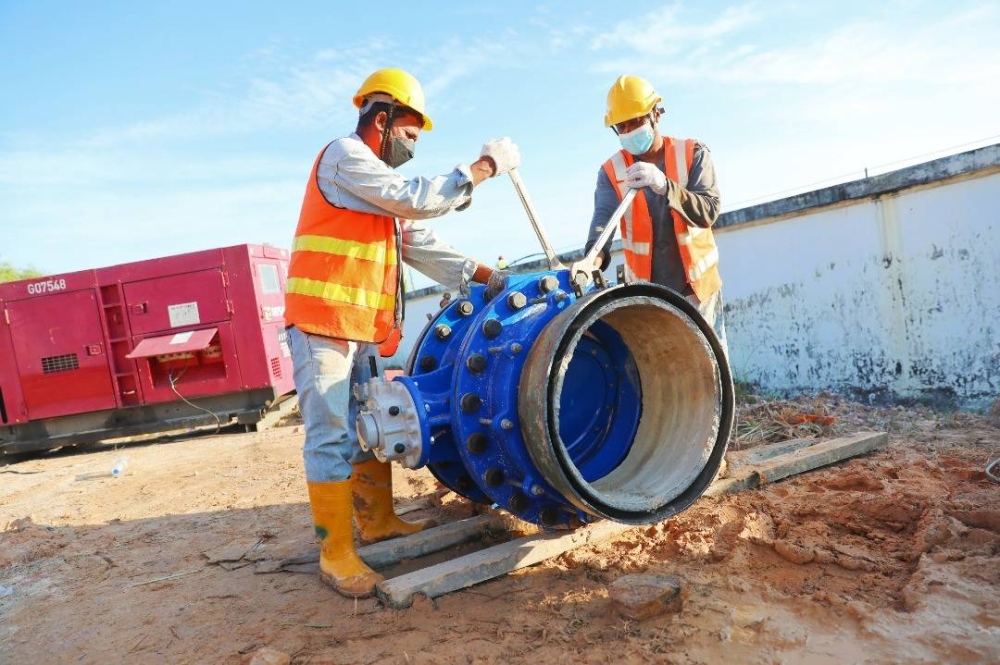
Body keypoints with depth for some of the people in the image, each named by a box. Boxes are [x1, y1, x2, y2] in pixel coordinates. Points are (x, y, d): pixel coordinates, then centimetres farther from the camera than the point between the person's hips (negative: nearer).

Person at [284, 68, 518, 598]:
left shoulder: (385, 187, 22)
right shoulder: (344, 155, -6)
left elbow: (421, 245, 17)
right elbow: (420, 200, -14)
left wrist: (485, 276, 9)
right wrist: (483, 167, -5)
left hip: (362, 326, 10)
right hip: (321, 318, -9)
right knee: (331, 435, -8)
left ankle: (377, 521, 26)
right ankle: (336, 554, -1)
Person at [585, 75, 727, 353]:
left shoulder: (693, 154, -3)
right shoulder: (612, 172, -1)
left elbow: (708, 212, -15)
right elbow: (603, 218, -18)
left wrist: (664, 186, -34)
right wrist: (594, 257, -40)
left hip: (697, 287, -1)